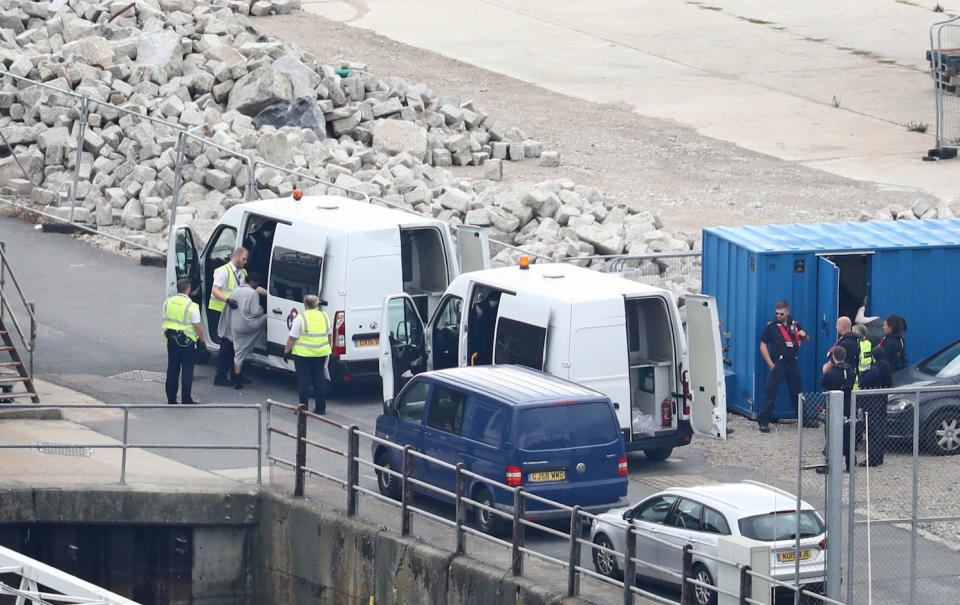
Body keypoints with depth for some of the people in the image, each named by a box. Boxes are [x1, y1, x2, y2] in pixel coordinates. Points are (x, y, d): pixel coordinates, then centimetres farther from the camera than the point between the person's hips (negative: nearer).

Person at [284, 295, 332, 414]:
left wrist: (286, 351, -2)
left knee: (304, 379, 1)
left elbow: (292, 338, -11)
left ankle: (303, 406, -1)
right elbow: (328, 335, 15)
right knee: (319, 378, 11)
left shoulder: (300, 319, -11)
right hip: (321, 353, 5)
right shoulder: (324, 317, 6)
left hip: (303, 353, -5)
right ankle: (321, 407, 12)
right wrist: (328, 348, 27)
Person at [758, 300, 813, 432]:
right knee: (771, 392, -9)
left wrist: (804, 335, -6)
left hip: (792, 362, 4)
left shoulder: (794, 324, 9)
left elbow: (807, 340, 20)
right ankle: (763, 421, -7)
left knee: (797, 391, 12)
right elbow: (763, 345, -4)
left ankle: (804, 418, 25)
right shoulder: (771, 326, -3)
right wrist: (771, 364, -10)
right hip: (778, 362, -4)